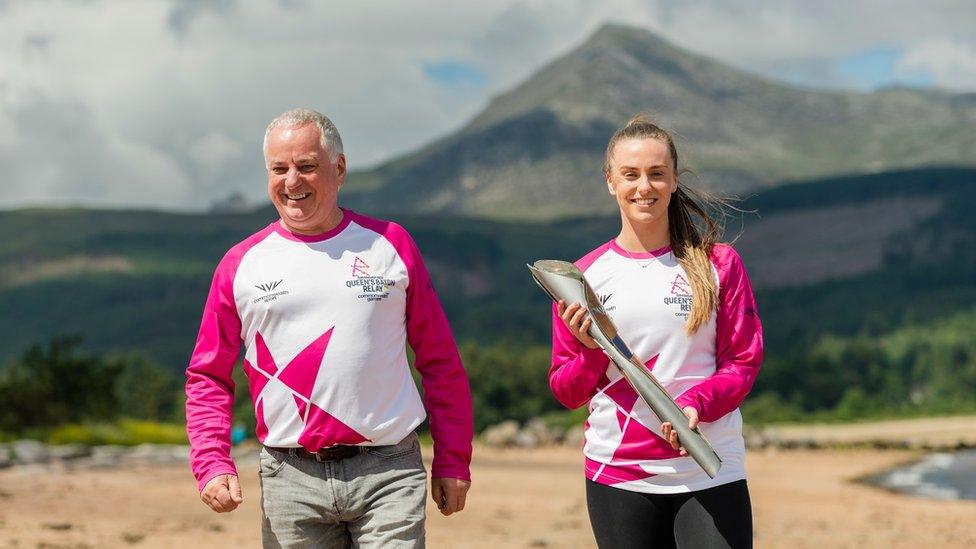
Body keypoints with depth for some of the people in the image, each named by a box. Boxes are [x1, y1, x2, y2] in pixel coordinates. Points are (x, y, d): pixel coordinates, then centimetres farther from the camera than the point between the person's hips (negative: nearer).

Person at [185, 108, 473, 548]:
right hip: (291, 477, 1)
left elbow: (440, 362, 10)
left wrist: (452, 461, 6)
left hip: (388, 473, -1)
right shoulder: (241, 264, 7)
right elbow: (207, 377, 12)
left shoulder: (390, 244, 7)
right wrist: (212, 464, -3)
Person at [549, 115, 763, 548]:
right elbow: (566, 392, 8)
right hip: (617, 476, 1)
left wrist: (696, 402, -16)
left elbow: (743, 362, 2)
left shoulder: (718, 264, 4)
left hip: (709, 474, -1)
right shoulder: (585, 276, 6)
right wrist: (592, 351, -13)